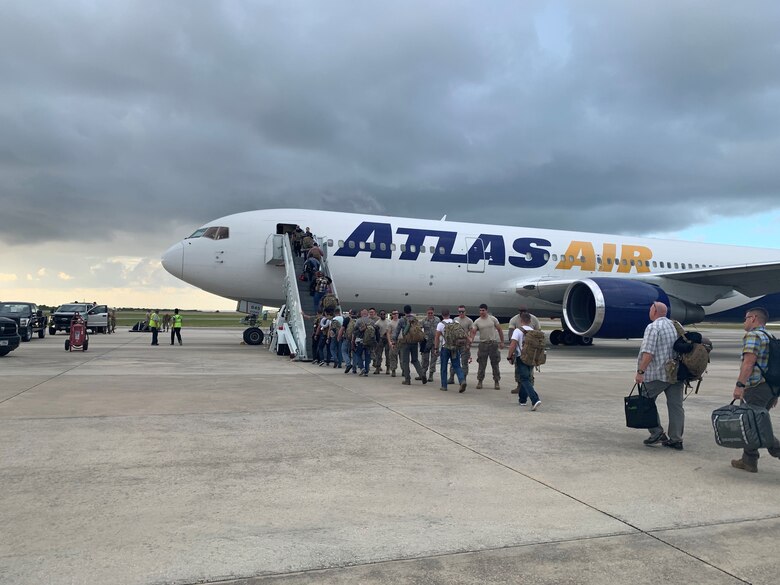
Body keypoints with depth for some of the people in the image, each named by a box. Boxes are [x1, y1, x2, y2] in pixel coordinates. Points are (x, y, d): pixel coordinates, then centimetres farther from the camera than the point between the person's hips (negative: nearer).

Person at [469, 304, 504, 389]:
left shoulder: (493, 319, 0)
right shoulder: (477, 321, 1)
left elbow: (499, 330, 6)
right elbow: (473, 332, -8)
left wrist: (502, 342, 4)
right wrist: (471, 339, -30)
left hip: (493, 343, 0)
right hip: (483, 343, 1)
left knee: (495, 364, 4)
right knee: (482, 364, 3)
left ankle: (496, 382, 12)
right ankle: (480, 381, 13)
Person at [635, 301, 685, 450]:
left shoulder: (653, 327, -12)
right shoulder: (676, 325, 12)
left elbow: (648, 353, -19)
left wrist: (640, 371, -17)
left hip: (657, 374, -7)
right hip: (677, 374, 7)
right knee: (676, 405, 7)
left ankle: (657, 433, 3)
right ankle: (676, 440, 10)